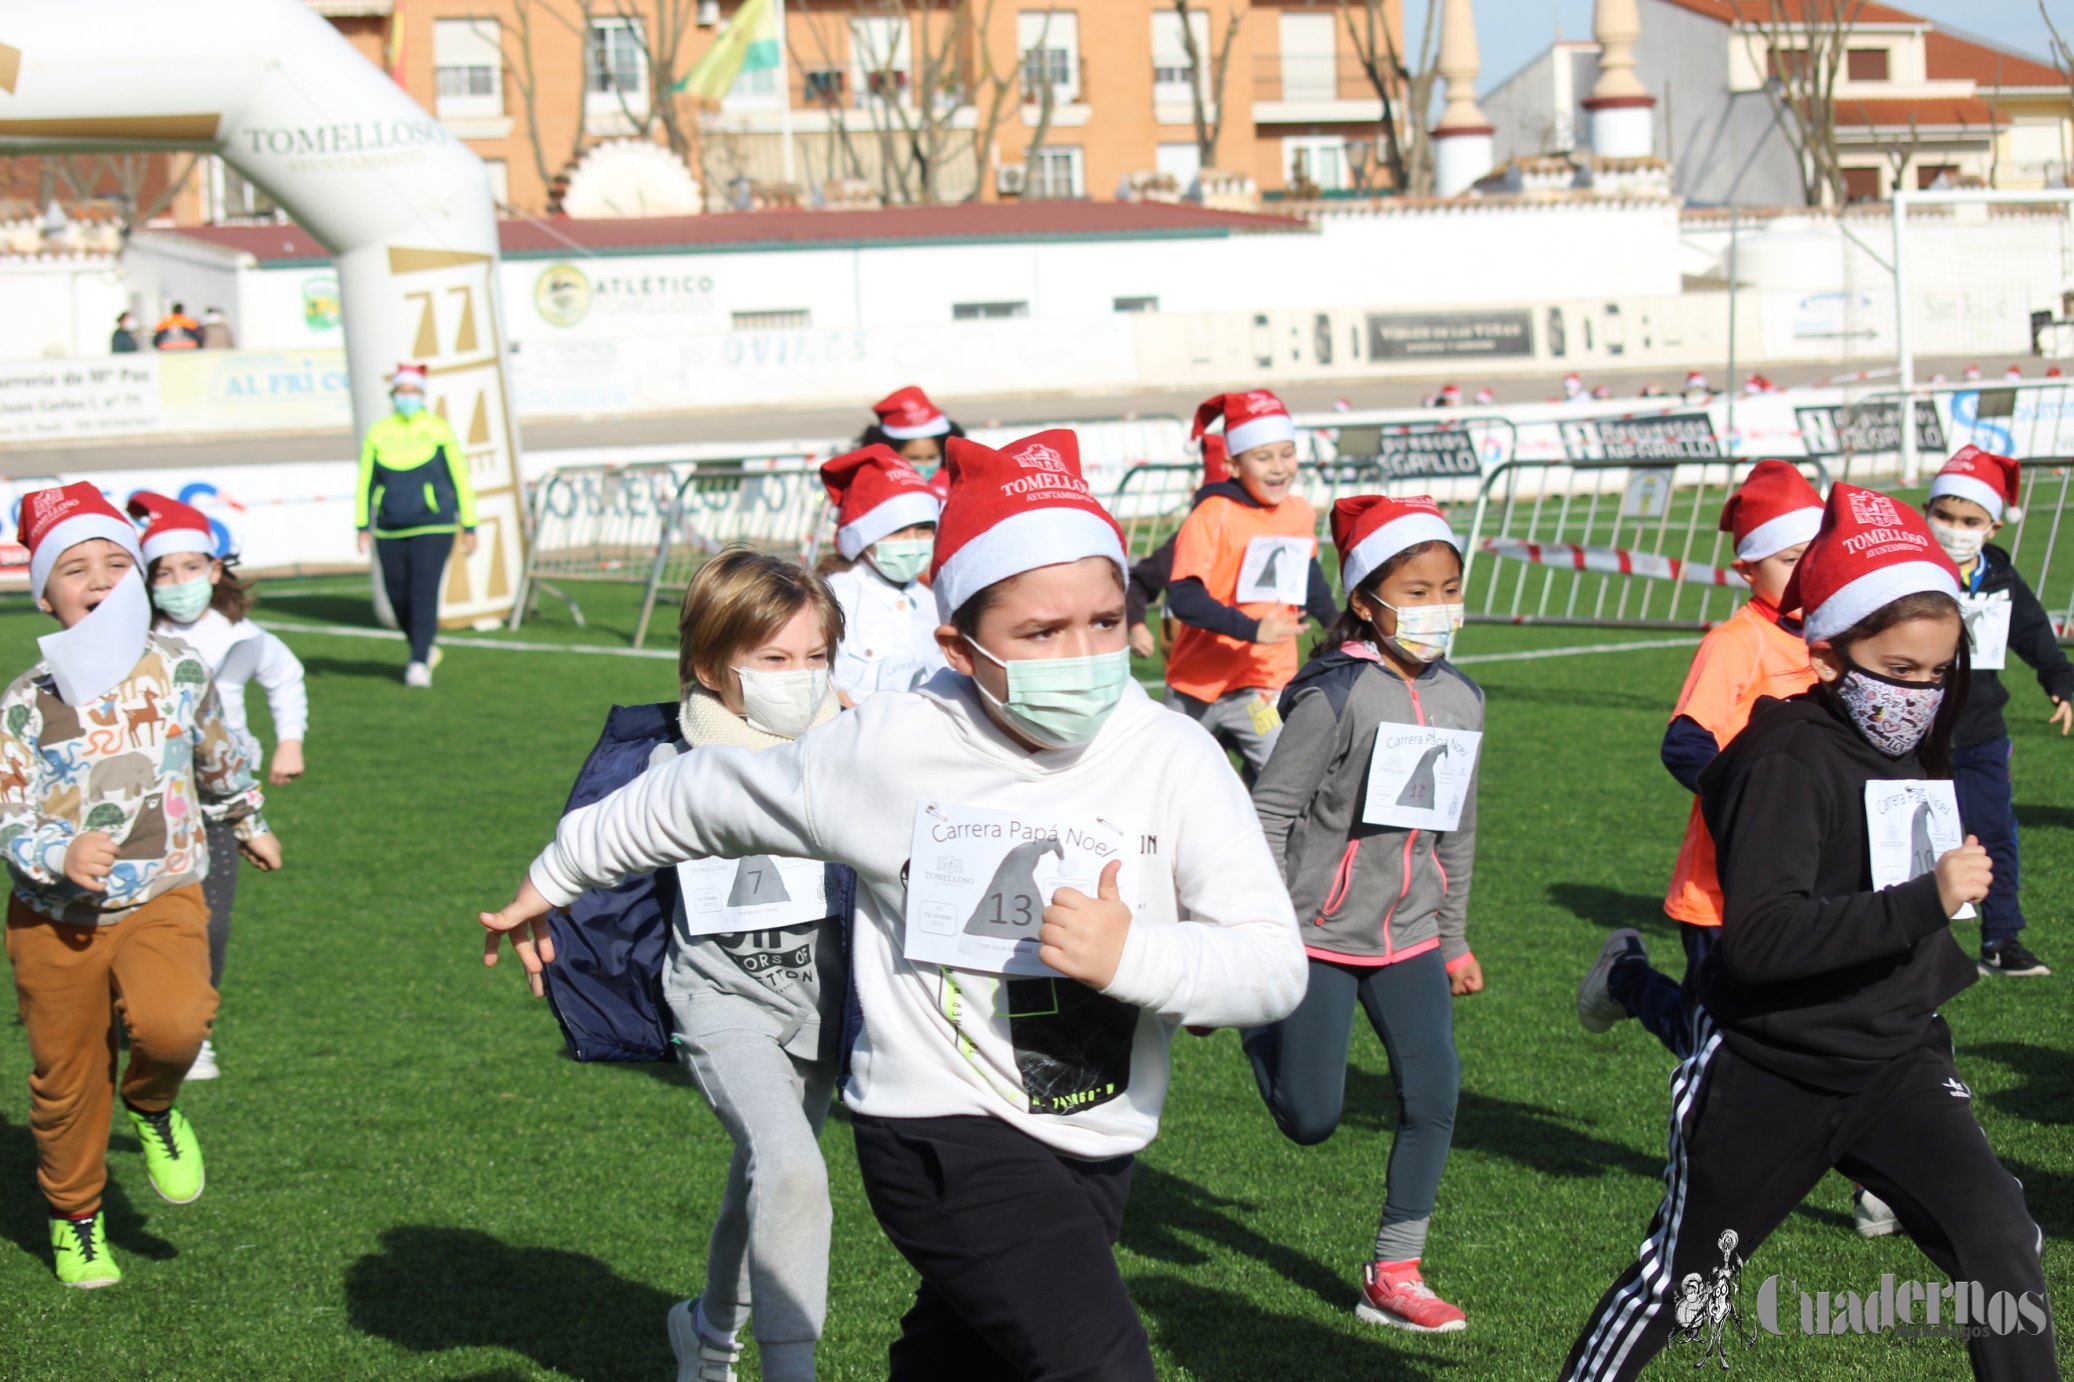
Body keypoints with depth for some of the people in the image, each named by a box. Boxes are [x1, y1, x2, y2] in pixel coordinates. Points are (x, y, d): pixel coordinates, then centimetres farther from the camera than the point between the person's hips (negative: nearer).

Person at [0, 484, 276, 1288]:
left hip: (162, 899, 0)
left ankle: (153, 1105, 6)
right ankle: (74, 1219, 34)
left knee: (171, 1024, -29)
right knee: (66, 1078, 9)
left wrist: (248, 824, 33)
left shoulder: (176, 669, -1)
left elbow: (219, 758, 19)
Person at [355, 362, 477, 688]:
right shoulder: (378, 433, 4)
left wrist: (469, 527, -1)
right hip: (391, 532, 3)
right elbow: (365, 482, 8)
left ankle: (419, 664, -11)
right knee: (398, 596, 6)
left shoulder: (438, 430, -1)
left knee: (424, 593, -14)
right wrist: (363, 526, 0)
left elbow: (461, 480, 1)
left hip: (433, 528, -3)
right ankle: (425, 649, 29)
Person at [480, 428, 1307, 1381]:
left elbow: (1275, 966, -12)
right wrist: (553, 879, 17)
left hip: (1096, 1149, 5)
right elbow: (702, 797, 5)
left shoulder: (1173, 758, -9)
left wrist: (1134, 955, -31)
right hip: (941, 1135, -5)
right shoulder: (889, 751, -12)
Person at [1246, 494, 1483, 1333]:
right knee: (1311, 1122, -2)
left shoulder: (1461, 701, 4)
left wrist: (1454, 939, 17)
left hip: (1407, 935, 5)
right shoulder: (1337, 696, -16)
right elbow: (1270, 811, -14)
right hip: (1319, 933, -5)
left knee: (1433, 1095, -4)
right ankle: (1263, 1024, 31)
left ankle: (1393, 1276, 8)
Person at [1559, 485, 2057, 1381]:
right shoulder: (1789, 761, -20)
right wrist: (1924, 902, -37)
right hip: (1770, 1075, -5)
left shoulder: (1915, 755, 5)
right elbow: (1759, 938, -34)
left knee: (1998, 1239, -16)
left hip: (1895, 1063, 6)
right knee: (1678, 1274, 12)